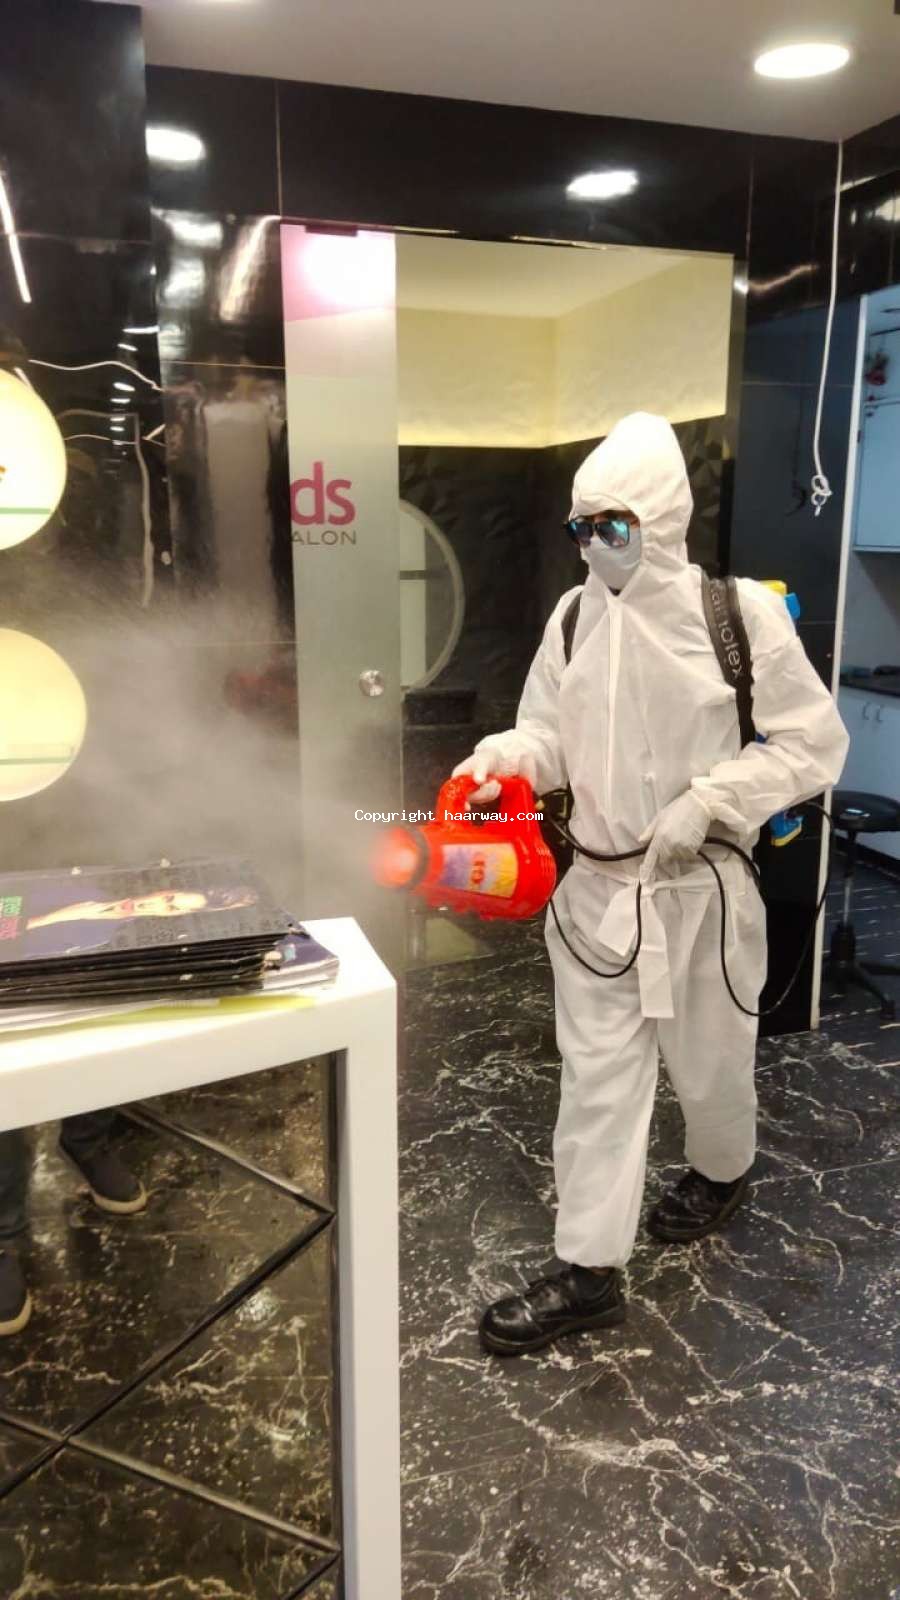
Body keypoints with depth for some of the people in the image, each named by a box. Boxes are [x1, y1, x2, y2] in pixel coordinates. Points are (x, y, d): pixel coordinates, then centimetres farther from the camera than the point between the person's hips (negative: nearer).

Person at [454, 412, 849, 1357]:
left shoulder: (743, 611, -11)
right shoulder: (573, 617, 0)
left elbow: (813, 743, -7)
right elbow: (550, 739, 5)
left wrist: (706, 801, -18)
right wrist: (504, 759, -17)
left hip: (702, 888, -2)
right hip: (597, 887, 3)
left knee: (707, 1059, 18)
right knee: (595, 1071, 7)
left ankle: (722, 1172, 50)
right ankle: (588, 1272, 20)